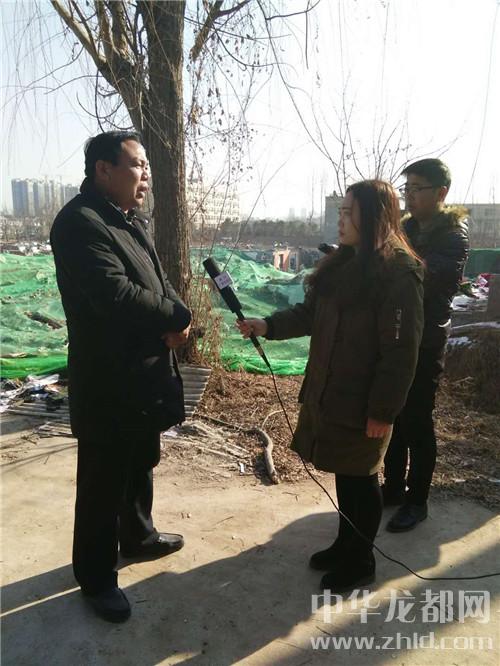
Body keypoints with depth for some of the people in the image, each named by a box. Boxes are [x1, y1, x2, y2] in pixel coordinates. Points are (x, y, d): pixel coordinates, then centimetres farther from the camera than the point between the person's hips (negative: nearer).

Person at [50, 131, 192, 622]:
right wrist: (178, 317, -15)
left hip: (144, 373, 9)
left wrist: (176, 324, -11)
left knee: (141, 466, 24)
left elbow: (158, 283, 10)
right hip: (106, 382, -9)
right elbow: (116, 295, -30)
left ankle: (137, 536, 47)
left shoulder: (134, 221, 12)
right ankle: (96, 578, 29)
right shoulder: (79, 222, -19)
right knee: (103, 483, 8)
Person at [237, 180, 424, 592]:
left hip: (362, 400, -7)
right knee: (344, 473, 20)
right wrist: (268, 325, -2)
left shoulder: (400, 273, -16)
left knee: (360, 478, 9)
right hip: (326, 390, 7)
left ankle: (361, 562, 31)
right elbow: (310, 314, 12)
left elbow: (400, 350, -18)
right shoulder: (341, 265, 9)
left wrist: (383, 410, -17)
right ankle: (345, 545, 40)